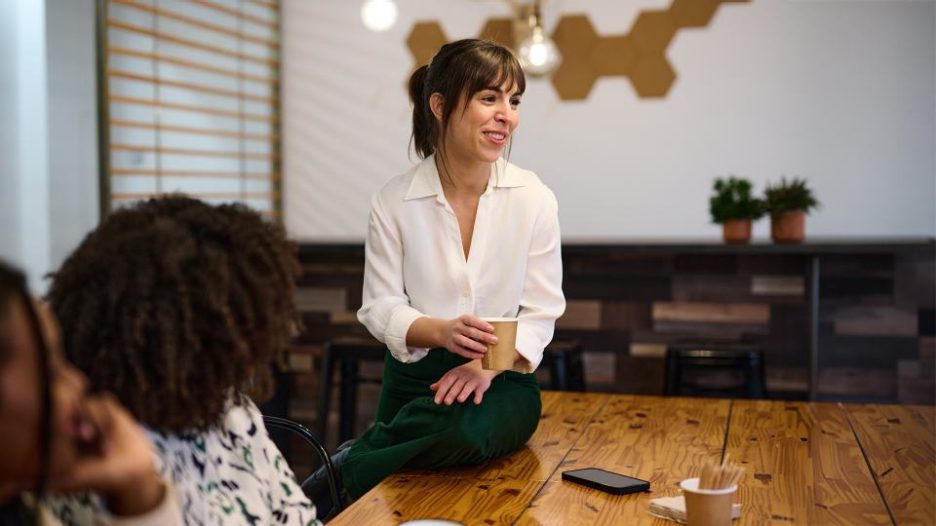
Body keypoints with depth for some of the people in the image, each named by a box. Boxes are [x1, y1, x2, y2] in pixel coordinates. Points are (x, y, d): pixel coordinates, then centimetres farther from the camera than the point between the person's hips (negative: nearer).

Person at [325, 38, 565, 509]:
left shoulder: (534, 198, -4)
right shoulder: (395, 200, -5)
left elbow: (541, 312, -3)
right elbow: (379, 307, -4)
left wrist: (488, 365, -21)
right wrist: (441, 331, -24)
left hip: (500, 380, 1)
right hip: (413, 376, 0)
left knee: (465, 430, -34)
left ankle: (346, 468, -15)